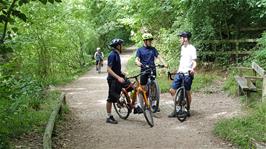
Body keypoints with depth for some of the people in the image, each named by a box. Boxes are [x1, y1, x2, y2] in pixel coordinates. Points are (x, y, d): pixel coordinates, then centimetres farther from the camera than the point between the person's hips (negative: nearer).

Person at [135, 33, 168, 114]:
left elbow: (158, 57, 1)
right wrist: (139, 63, -32)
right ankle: (138, 105, 3)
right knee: (143, 88, -2)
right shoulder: (140, 50, 2)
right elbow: (137, 59, -8)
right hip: (144, 70, -2)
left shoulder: (153, 49, 9)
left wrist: (164, 63, -16)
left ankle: (152, 104, 15)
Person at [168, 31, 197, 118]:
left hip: (188, 74, -7)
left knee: (188, 92, 2)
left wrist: (192, 69, -33)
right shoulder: (183, 47, 16)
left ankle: (188, 109, 19)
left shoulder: (192, 48, -8)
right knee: (172, 90, 1)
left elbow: (194, 62, -14)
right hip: (180, 72, 7)